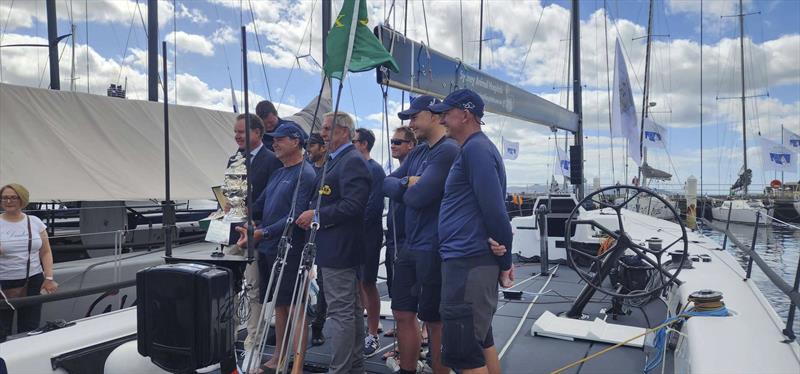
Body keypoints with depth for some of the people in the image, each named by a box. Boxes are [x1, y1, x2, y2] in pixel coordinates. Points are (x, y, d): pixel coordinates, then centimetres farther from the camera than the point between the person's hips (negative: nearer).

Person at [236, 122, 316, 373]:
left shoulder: (305, 175, -12)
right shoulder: (278, 173, 15)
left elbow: (296, 217, -20)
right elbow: (259, 206, 19)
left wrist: (262, 233, -24)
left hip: (289, 252, -8)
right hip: (268, 250, 8)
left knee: (294, 307, -1)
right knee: (279, 305, 15)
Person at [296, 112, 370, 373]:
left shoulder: (352, 161, -14)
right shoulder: (336, 160, 19)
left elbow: (353, 205, -23)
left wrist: (317, 215, -18)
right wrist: (312, 214, 11)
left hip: (339, 249, -11)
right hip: (339, 247, 11)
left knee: (340, 312, -6)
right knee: (352, 310, 16)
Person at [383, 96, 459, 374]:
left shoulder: (448, 150, -15)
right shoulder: (417, 153, 13)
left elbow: (418, 197, -22)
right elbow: (387, 184, 8)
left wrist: (404, 189, -1)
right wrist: (407, 183, -11)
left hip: (433, 249, -8)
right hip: (410, 246, 9)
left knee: (435, 321, 4)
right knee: (403, 313, 15)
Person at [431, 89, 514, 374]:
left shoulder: (475, 148, -13)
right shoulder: (476, 148, 19)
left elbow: (494, 209, -19)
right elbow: (490, 207, 18)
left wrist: (505, 261, -11)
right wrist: (503, 258, 10)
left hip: (468, 262, -11)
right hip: (470, 259, 11)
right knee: (481, 339, 18)